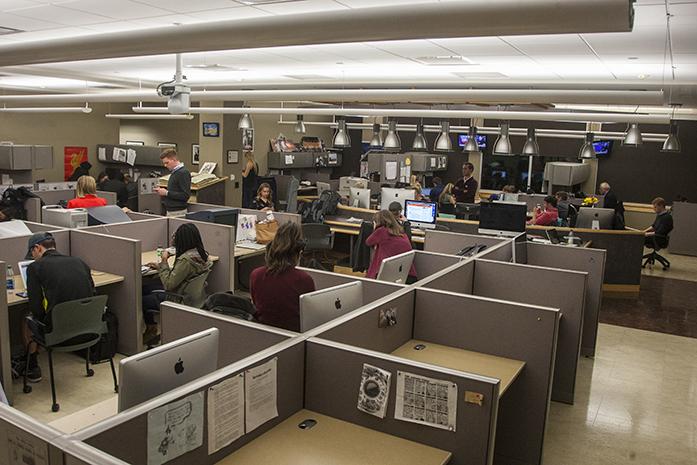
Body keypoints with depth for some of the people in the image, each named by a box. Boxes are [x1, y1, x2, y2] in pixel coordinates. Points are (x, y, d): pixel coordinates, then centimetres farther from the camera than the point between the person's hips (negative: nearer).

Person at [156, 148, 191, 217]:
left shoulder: (183, 173, -14)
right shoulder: (174, 172, 14)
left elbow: (186, 195, -21)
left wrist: (167, 193, -18)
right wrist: (163, 191, 7)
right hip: (170, 210, 9)